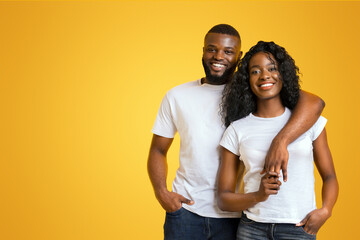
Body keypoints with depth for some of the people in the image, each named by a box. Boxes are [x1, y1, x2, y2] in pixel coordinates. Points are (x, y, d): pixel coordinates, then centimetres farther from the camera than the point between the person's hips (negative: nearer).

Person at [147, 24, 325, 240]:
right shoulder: (177, 97, 6)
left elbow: (314, 102, -16)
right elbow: (158, 150, 12)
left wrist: (281, 141, -32)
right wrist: (161, 192, -5)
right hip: (185, 209, 2)